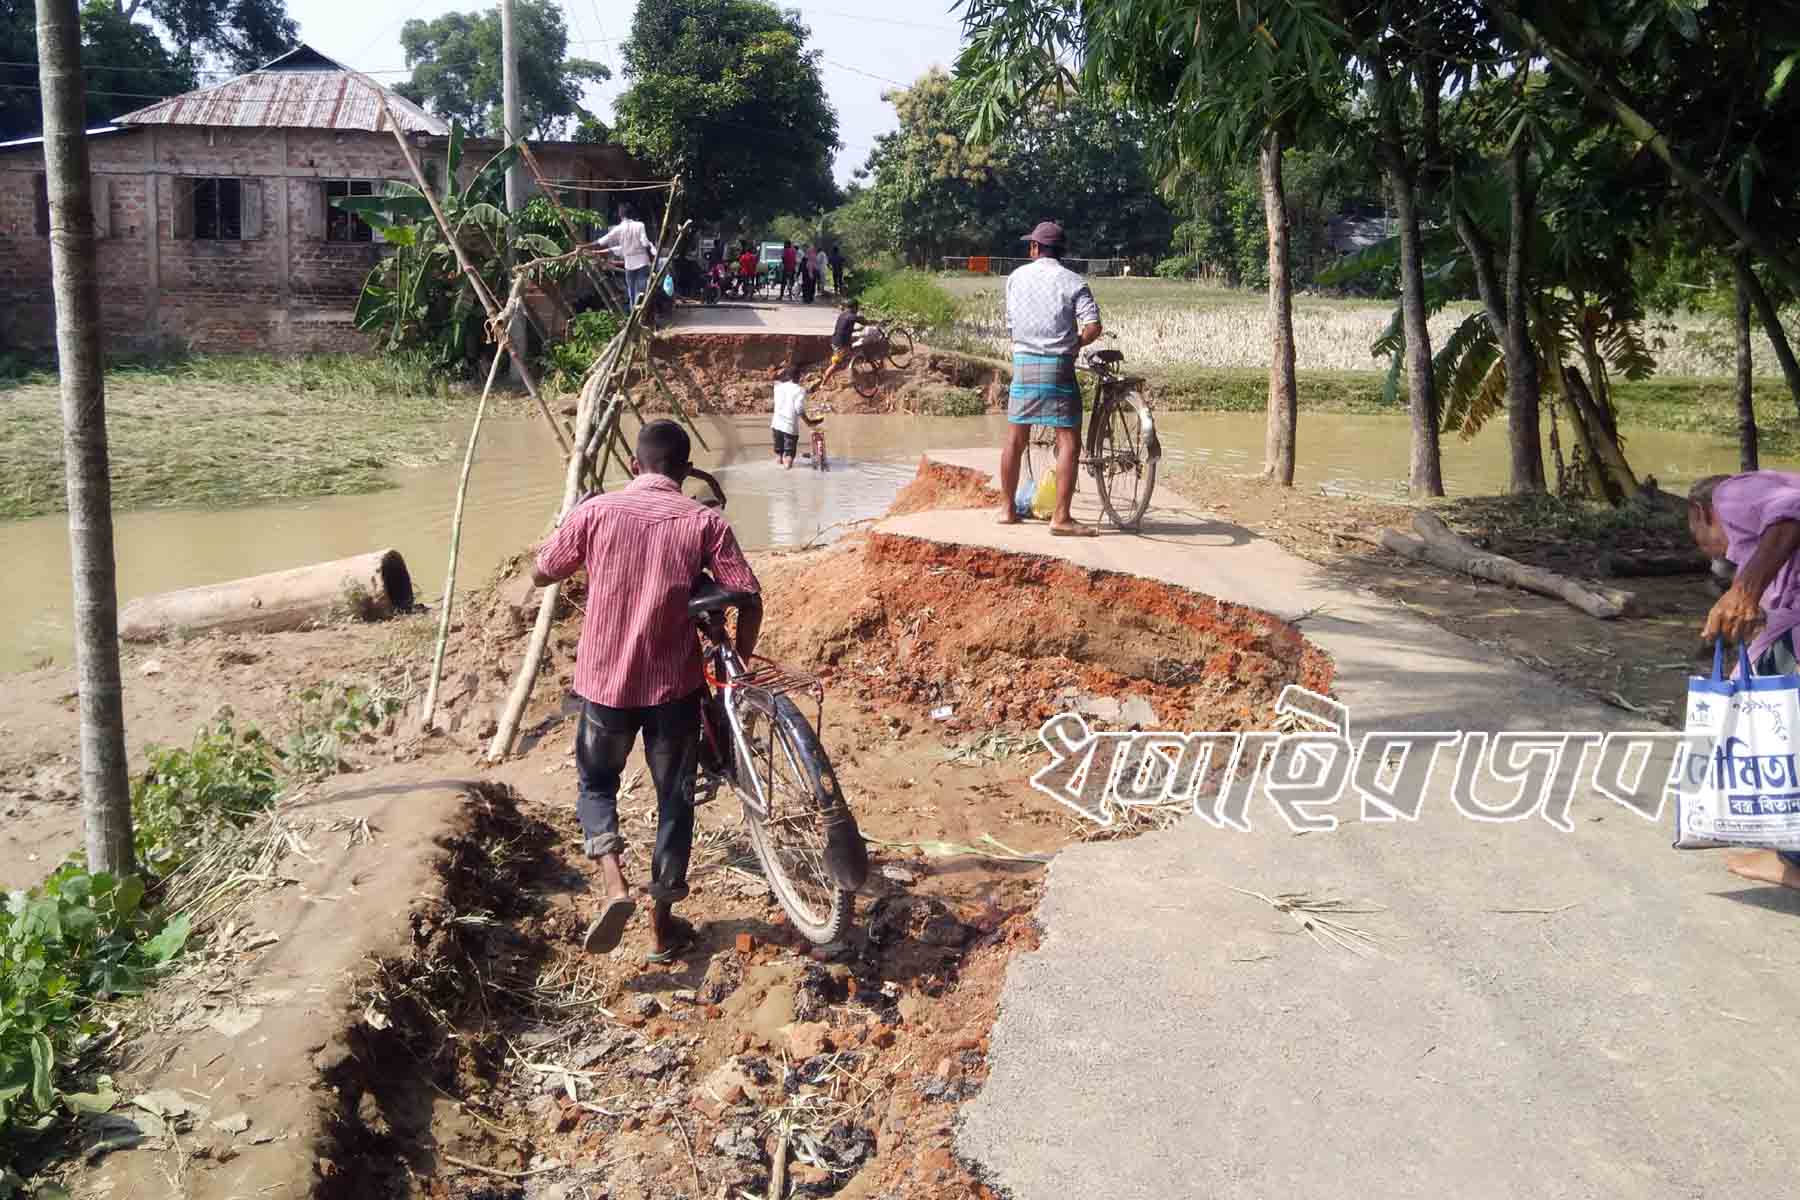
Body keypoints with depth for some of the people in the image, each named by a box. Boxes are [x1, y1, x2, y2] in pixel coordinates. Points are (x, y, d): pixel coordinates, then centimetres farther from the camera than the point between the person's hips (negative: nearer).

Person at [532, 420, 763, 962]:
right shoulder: (704, 521, -6)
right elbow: (750, 601, -11)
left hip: (604, 680, 1)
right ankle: (663, 925, 23)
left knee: (596, 783, 23)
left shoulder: (594, 511, -4)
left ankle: (614, 885, 0)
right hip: (674, 684, 0)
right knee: (674, 799, 16)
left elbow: (540, 575, 7)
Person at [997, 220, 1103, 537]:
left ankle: (1007, 509, 22)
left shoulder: (1017, 276, 8)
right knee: (1068, 440, -1)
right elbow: (1093, 327, -11)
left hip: (1023, 362, 4)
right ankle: (1061, 518, -7)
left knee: (1015, 438, 14)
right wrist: (1073, 344, 6)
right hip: (1058, 366, -4)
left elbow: (1010, 321, 12)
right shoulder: (1073, 282, -2)